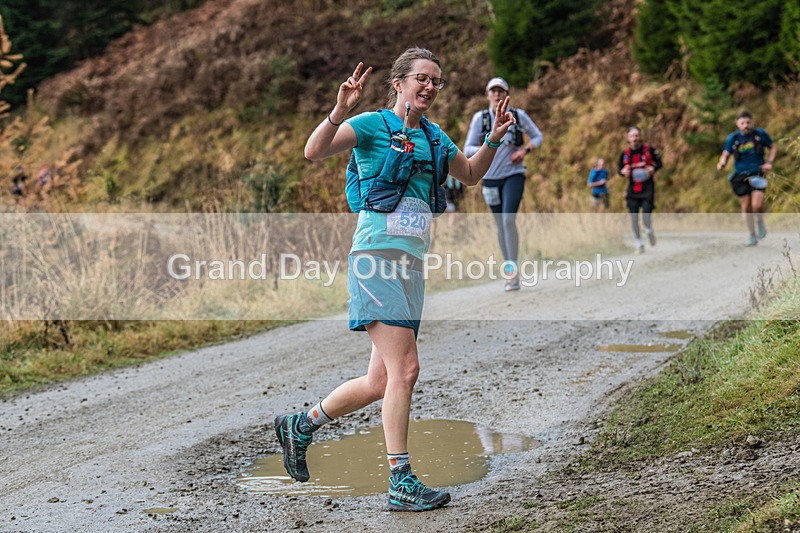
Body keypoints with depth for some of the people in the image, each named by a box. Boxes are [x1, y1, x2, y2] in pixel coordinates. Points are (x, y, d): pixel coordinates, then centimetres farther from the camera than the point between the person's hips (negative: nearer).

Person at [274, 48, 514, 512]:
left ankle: (300, 426, 29)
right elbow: (314, 152, -15)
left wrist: (494, 139, 18)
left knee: (381, 383, 10)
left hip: (413, 264, 8)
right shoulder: (373, 125, -3)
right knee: (404, 369, -14)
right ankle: (402, 483, -8)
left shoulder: (435, 136, 18)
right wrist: (341, 109, -30)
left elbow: (470, 175, 34)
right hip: (377, 254, -8)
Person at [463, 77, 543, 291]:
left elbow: (538, 137, 9)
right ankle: (509, 272, 22)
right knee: (500, 225, 9)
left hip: (514, 175, -2)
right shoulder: (480, 118, -1)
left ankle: (514, 271, -15)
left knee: (509, 219, -20)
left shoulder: (518, 115, -3)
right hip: (491, 177, 2)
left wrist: (525, 150, -10)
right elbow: (468, 149, -1)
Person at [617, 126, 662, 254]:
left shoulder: (649, 150, -1)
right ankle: (639, 244, 14)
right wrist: (623, 171, -9)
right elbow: (619, 168, 14)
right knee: (634, 218, 0)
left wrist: (653, 168, -11)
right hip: (632, 189, 3)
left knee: (646, 216, -13)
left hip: (647, 187, -3)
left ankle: (649, 231, 22)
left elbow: (659, 162, 9)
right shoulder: (625, 153, 5)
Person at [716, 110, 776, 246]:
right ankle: (752, 236, 20)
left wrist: (769, 162, -4)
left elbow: (773, 147, 11)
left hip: (757, 174, -2)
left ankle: (760, 222, 16)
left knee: (757, 205, -18)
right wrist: (722, 163, -19)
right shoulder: (732, 138, -3)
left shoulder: (760, 134, -3)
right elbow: (726, 154, 4)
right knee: (746, 206, 4)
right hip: (740, 175, 2)